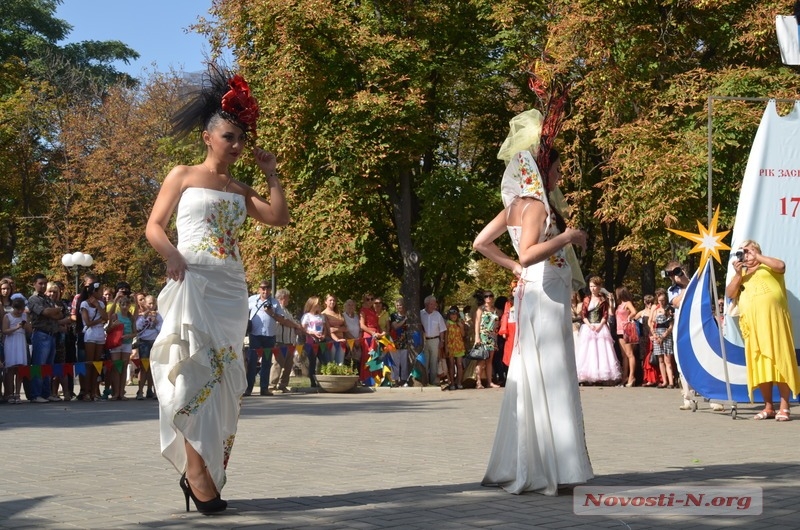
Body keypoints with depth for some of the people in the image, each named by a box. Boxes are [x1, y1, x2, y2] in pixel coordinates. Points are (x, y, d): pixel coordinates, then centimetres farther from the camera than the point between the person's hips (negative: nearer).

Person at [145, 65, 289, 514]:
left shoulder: (240, 189, 20)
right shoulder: (183, 175, 8)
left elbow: (280, 218, 10)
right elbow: (154, 226, 2)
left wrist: (271, 174, 10)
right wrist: (172, 255, -17)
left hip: (232, 287, 5)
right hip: (193, 280, -5)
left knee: (225, 374, 1)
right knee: (198, 366, -14)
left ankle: (208, 472, 5)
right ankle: (198, 473, -14)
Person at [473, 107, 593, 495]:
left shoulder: (518, 204, 14)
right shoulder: (536, 205, -13)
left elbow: (481, 243, 17)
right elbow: (527, 255, -25)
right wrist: (567, 236, -18)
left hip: (532, 294, 10)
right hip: (545, 296, -10)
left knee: (529, 380, 11)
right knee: (549, 381, -6)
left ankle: (517, 469, 16)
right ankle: (549, 470, -4)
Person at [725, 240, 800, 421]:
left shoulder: (768, 267, 14)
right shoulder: (741, 274, 23)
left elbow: (781, 266, -9)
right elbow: (729, 294, 10)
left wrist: (757, 257, -3)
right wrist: (738, 274, -2)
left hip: (773, 319, -4)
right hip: (753, 324, 4)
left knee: (779, 360, -8)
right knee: (759, 364, 0)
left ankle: (784, 407, -9)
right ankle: (768, 407, 4)